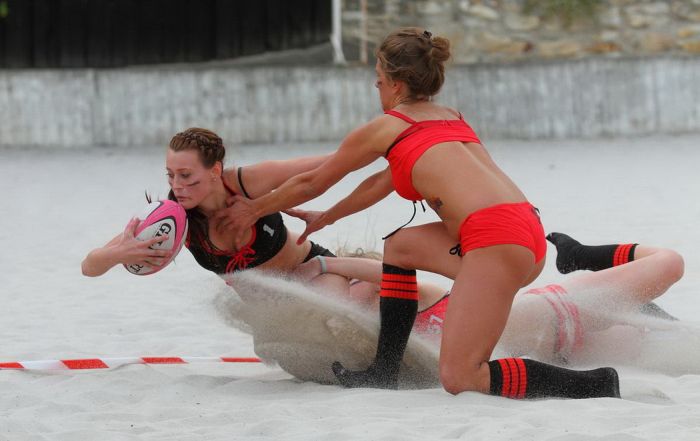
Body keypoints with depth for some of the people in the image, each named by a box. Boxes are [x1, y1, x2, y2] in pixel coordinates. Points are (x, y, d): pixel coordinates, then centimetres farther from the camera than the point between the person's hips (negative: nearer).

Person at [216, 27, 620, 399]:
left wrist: (253, 211, 39)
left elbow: (311, 184, 24)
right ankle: (384, 374, 25)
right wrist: (325, 219, 55)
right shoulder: (451, 118, 28)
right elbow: (382, 183, 43)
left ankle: (596, 386, -15)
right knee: (399, 247, 26)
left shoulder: (387, 126, 9)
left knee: (459, 379, -9)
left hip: (497, 238, -9)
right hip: (529, 231, 9)